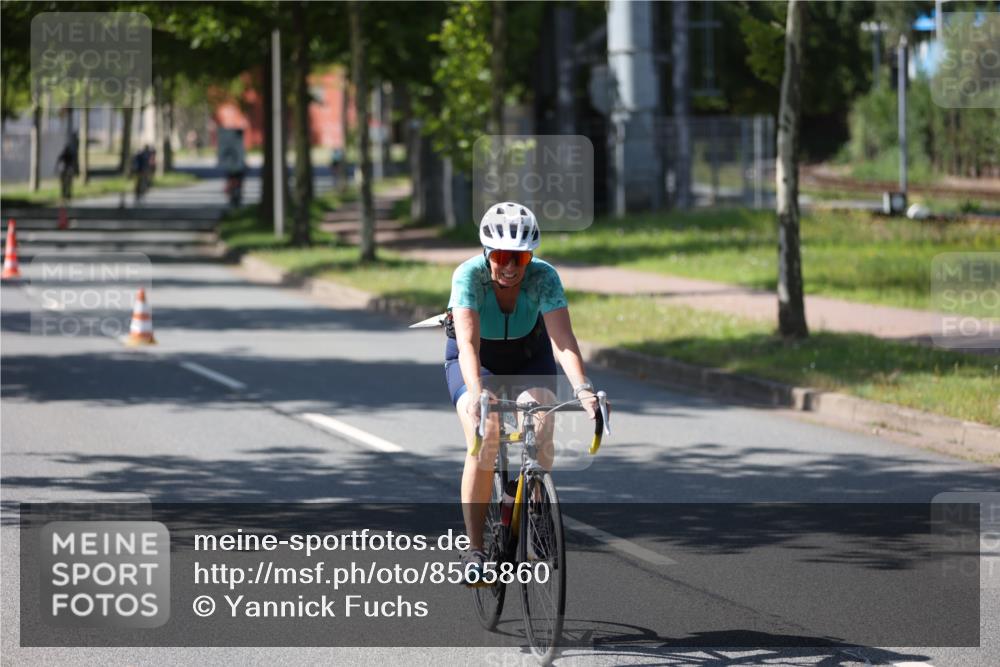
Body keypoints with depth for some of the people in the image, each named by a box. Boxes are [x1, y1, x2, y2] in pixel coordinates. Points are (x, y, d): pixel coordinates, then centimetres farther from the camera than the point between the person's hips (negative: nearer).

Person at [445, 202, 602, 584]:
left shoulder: (544, 277, -27)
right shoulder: (469, 275, -31)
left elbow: (563, 340, -35)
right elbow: (468, 343, -42)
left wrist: (582, 389, -51)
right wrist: (478, 394, -58)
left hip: (528, 356, 2)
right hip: (476, 359, -1)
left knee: (541, 435, -25)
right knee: (484, 441, -25)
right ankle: (474, 549, -17)